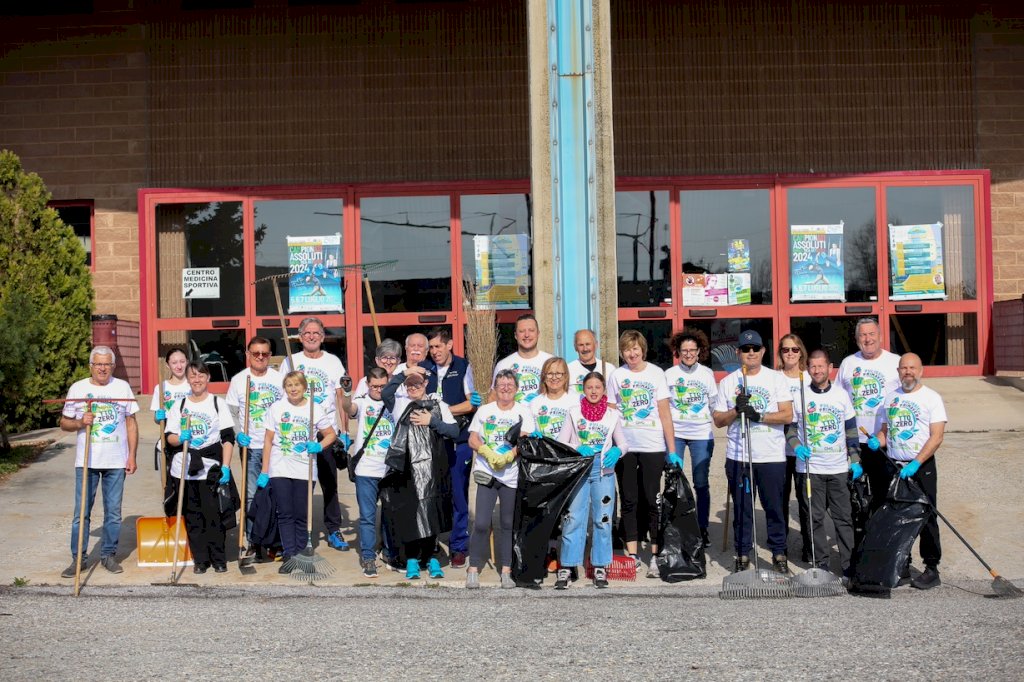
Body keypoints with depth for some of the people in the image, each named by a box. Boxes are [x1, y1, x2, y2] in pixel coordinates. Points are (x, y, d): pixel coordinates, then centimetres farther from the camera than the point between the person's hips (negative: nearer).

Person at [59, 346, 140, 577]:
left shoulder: (122, 387, 5)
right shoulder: (77, 389, 3)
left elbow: (131, 423, 7)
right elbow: (64, 423, 8)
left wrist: (132, 456, 1)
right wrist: (80, 423, -14)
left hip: (116, 461, 1)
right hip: (86, 461, 0)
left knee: (113, 513, 7)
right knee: (81, 512, 1)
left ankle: (109, 555, 18)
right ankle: (79, 558, 10)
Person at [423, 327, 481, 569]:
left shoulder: (463, 367, 2)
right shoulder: (424, 369, 9)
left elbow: (472, 403, -2)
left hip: (458, 441, -2)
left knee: (458, 494, 1)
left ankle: (458, 547, 11)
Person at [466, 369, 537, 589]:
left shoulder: (523, 412, 5)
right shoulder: (484, 411, 9)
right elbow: (473, 440, 4)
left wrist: (508, 456, -22)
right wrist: (489, 454, -13)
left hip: (512, 474, 0)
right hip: (486, 473, 0)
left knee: (509, 524, 5)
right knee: (481, 523, -5)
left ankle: (506, 571, 12)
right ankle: (473, 569, 4)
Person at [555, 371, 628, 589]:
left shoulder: (612, 415, 8)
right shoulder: (574, 412, 5)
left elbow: (624, 443, 9)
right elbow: (560, 443, 2)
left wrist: (617, 451, -14)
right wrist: (577, 449, -17)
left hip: (603, 470, 1)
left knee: (603, 519, 4)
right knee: (573, 518, -4)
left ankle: (600, 567, 13)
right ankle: (566, 567, 1)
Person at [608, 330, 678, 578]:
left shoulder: (656, 373, 0)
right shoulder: (617, 375, 5)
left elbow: (665, 414, -1)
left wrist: (672, 450, -5)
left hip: (653, 446, -2)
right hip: (624, 447, 2)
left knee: (652, 500, 0)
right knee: (629, 501, 8)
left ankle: (655, 556, 6)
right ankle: (632, 555, 15)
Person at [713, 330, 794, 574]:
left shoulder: (776, 378, 4)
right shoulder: (728, 382, 8)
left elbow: (787, 415, -4)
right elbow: (718, 420, 7)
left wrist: (759, 415, -17)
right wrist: (736, 410, -12)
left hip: (772, 456, -1)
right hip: (738, 456, 1)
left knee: (774, 507, 4)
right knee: (741, 508, 5)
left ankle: (779, 553, 16)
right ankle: (743, 554, 15)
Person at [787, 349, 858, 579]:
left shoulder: (841, 394, 6)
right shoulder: (799, 396, 2)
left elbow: (851, 429, 11)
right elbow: (789, 426, 7)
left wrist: (855, 459, 6)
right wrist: (796, 446, -11)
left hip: (839, 468, 1)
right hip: (810, 467, -1)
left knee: (844, 516, 1)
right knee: (815, 517, 3)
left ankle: (849, 564, 8)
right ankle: (821, 563, 13)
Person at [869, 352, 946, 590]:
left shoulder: (931, 398, -6)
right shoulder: (890, 398, 10)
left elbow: (936, 437, -13)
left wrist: (916, 463, -22)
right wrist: (877, 441, -6)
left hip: (922, 466, -5)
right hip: (894, 467, 5)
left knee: (926, 517, -1)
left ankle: (932, 569, 7)